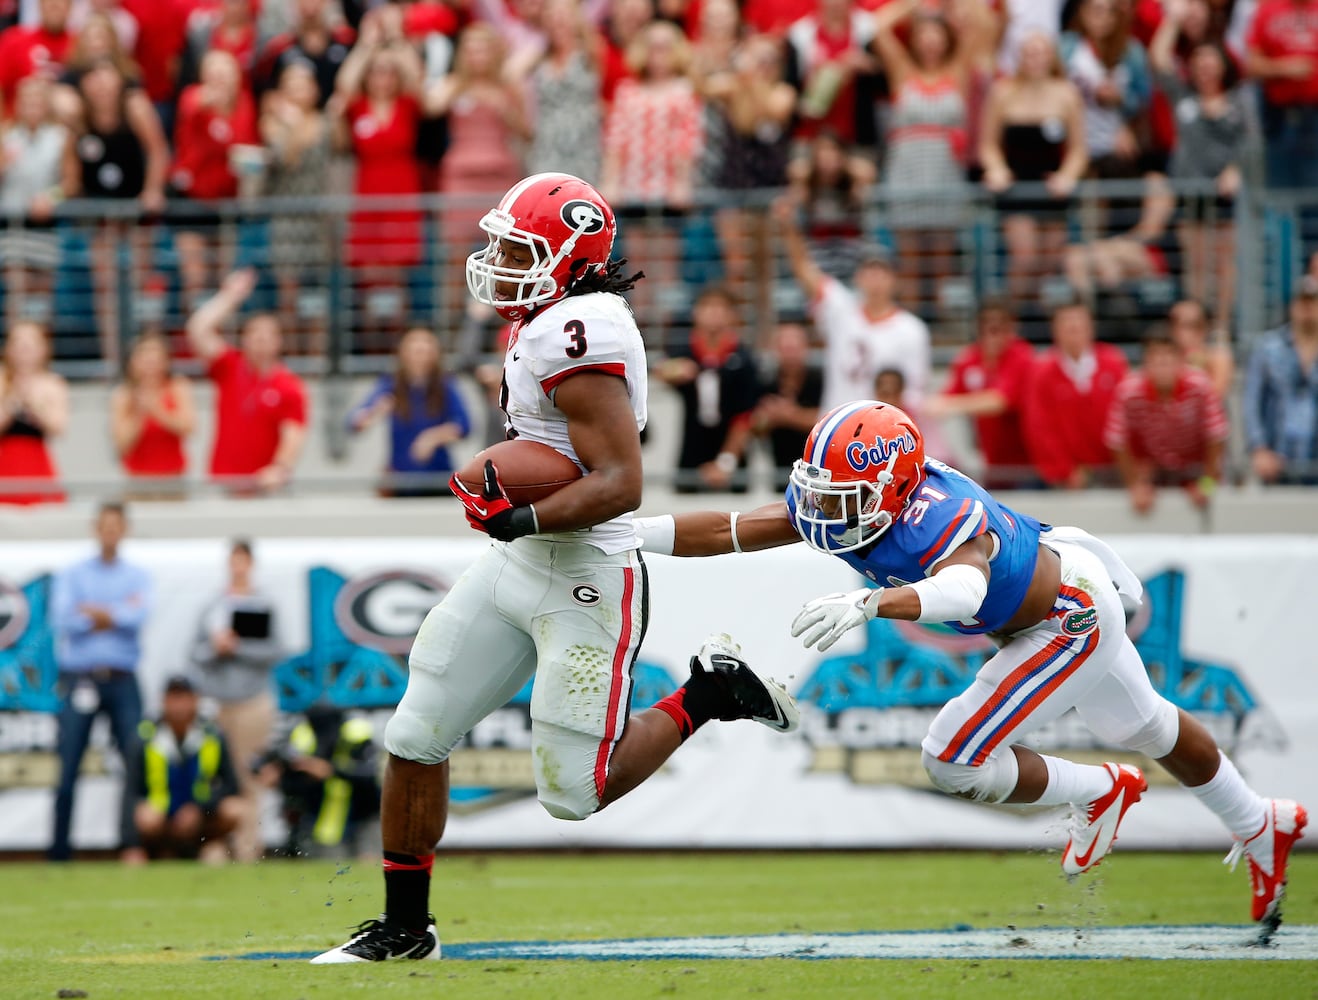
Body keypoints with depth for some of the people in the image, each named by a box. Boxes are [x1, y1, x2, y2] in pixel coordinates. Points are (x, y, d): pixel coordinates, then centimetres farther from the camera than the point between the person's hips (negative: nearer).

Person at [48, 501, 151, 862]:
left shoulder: (137, 576, 12)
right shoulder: (71, 575, 9)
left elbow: (140, 616, -7)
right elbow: (61, 621, -6)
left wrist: (94, 612, -8)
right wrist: (118, 614, -4)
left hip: (122, 680, 1)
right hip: (79, 679, -1)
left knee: (136, 761, -9)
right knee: (68, 768, -3)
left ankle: (133, 844, -8)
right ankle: (59, 850, 1)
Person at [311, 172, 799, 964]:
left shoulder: (574, 334, -22)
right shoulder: (552, 325, 8)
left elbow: (620, 484, -26)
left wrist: (525, 520, -32)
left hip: (584, 584, -10)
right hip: (517, 570, 10)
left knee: (576, 796, -3)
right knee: (416, 738, 8)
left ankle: (710, 693, 14)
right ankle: (405, 927, 20)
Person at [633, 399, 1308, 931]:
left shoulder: (939, 519, -42)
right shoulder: (838, 496, -20)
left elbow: (963, 588, -64)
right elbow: (725, 530, -19)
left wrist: (867, 603, -79)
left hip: (1070, 623, -9)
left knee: (954, 763, -13)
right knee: (1142, 728, 28)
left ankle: (1100, 793, 13)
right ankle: (1262, 829, 51)